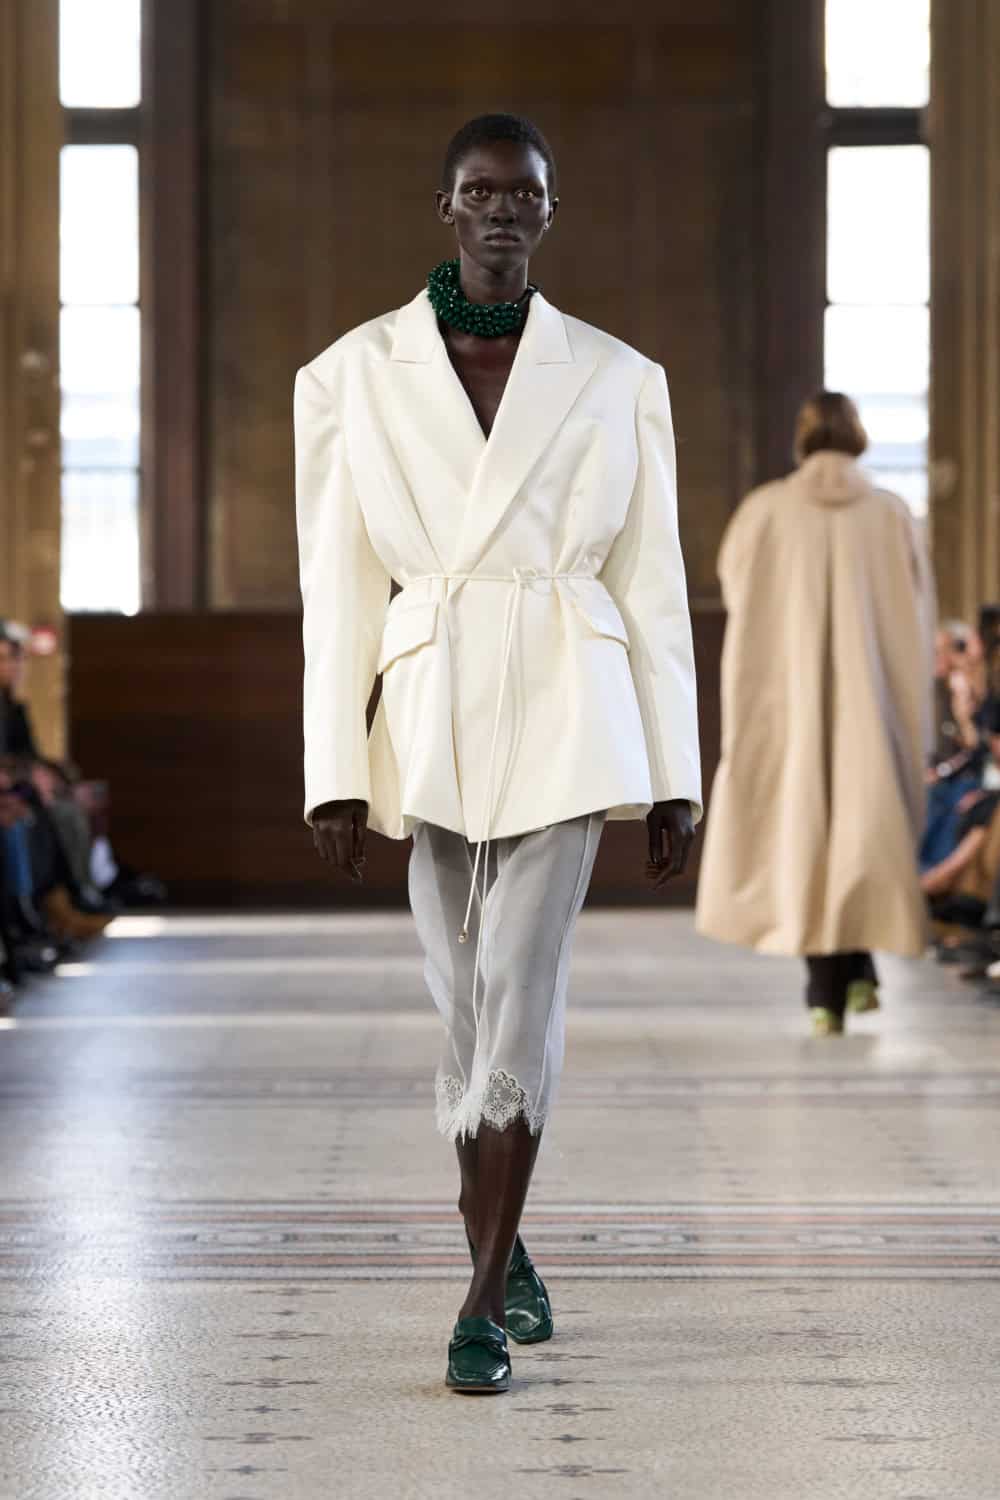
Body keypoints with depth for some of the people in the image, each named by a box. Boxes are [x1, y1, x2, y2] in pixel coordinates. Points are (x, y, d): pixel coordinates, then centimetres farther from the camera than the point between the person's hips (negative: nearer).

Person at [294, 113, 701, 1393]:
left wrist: (672, 778, 4)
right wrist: (334, 776, -4)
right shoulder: (353, 373, 2)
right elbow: (338, 588, 1)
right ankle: (500, 1249, 32)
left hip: (565, 714, -1)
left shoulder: (616, 378, 3)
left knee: (518, 993, -10)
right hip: (430, 715, 1)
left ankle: (484, 1300, -4)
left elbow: (652, 586, 5)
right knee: (467, 1000, 10)